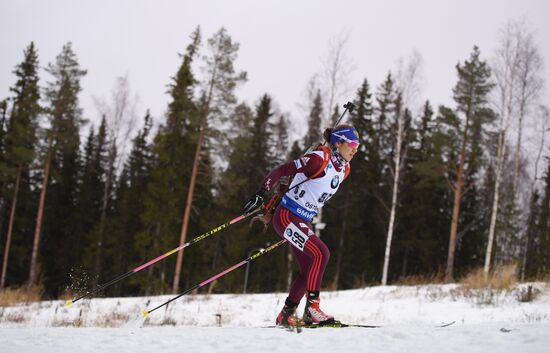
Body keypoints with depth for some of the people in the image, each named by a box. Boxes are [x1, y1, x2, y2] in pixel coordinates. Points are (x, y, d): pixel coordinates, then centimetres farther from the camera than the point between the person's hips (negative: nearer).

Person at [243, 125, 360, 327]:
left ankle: (285, 315, 18)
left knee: (309, 270, 7)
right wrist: (260, 195, -22)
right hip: (286, 217, -9)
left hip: (303, 222, 9)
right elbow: (281, 171, -18)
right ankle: (312, 308, -18)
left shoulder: (344, 169, 8)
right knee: (321, 253, -22)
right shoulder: (319, 159, -19)